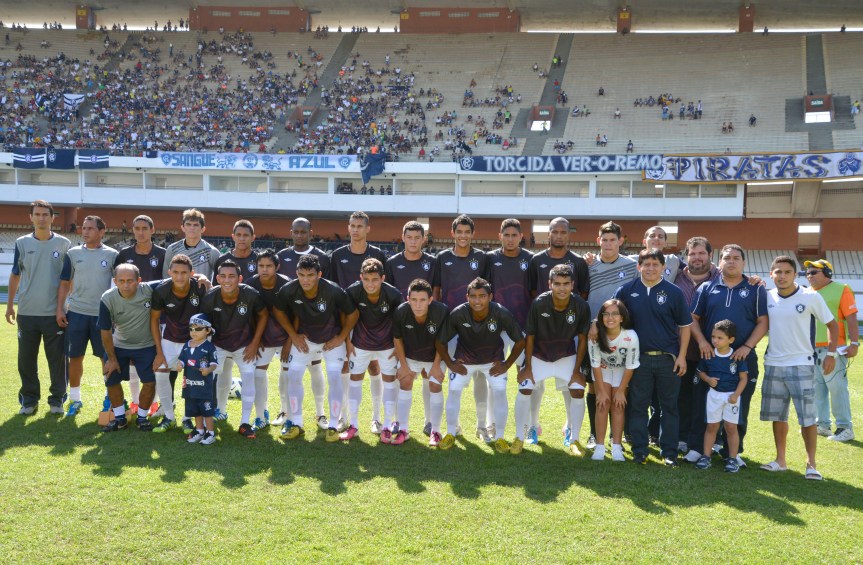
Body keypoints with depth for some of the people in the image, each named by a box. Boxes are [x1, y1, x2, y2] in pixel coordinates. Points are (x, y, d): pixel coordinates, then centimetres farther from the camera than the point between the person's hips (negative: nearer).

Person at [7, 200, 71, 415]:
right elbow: (15, 275, 11)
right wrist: (10, 304, 8)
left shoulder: (64, 244, 1)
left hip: (55, 313, -1)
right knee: (26, 359, 6)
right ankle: (29, 399, 18)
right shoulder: (22, 243, 4)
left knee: (57, 358, 2)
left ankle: (57, 399, 14)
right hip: (27, 312, 1)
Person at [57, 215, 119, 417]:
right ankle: (74, 399, 19)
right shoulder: (73, 253, 5)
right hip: (77, 313, 2)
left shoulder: (112, 255, -1)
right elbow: (64, 283, 8)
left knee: (107, 357, 4)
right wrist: (60, 309, 0)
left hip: (103, 315, -2)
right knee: (75, 357, 6)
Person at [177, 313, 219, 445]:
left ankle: (210, 433, 9)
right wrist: (179, 365, -12)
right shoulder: (186, 345, 8)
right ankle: (199, 430, 30)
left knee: (207, 410, 0)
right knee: (195, 410, 16)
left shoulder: (209, 347, -9)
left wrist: (209, 369, -27)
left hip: (205, 385, -6)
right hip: (190, 384, 6)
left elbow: (215, 364, -8)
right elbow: (181, 359, 10)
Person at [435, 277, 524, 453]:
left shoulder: (501, 314, -30)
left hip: (493, 361, 0)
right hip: (464, 360, 0)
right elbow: (440, 342, -12)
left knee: (500, 393, -11)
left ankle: (499, 438, 2)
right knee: (454, 391, -7)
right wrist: (450, 364, -8)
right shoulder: (457, 314, -29)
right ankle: (450, 434, 11)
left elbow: (520, 341, -14)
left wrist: (507, 365, -11)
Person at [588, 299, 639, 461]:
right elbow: (596, 364, -18)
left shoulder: (631, 337, -33)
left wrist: (621, 391, -13)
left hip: (621, 370, 0)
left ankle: (616, 447, -2)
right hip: (602, 369, 0)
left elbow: (630, 367, -20)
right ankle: (599, 447, -6)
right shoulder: (596, 336, -30)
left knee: (618, 405, -6)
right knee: (603, 404, -9)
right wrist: (601, 391, -15)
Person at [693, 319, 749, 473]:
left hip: (732, 395, -2)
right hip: (714, 394, 2)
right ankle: (705, 457, 14)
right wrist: (708, 379, -11)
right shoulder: (708, 355, -3)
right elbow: (700, 372, 10)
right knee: (711, 426, 9)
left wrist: (736, 395, -14)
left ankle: (732, 459, 10)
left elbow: (743, 378, -5)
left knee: (731, 427, 3)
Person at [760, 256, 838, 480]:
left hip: (801, 365, -3)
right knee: (777, 415, 10)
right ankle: (781, 460, 22)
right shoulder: (767, 297, 1)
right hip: (773, 364, 4)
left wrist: (831, 354, -4)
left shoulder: (811, 297, -7)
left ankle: (811, 464, 5)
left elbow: (832, 325, 1)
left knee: (808, 416, -5)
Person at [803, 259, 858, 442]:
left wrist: (854, 343, -16)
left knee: (837, 388, -7)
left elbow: (851, 318, -9)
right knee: (817, 388, 10)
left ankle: (845, 427, -1)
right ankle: (822, 425, 18)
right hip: (811, 349, 7)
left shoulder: (841, 290, -4)